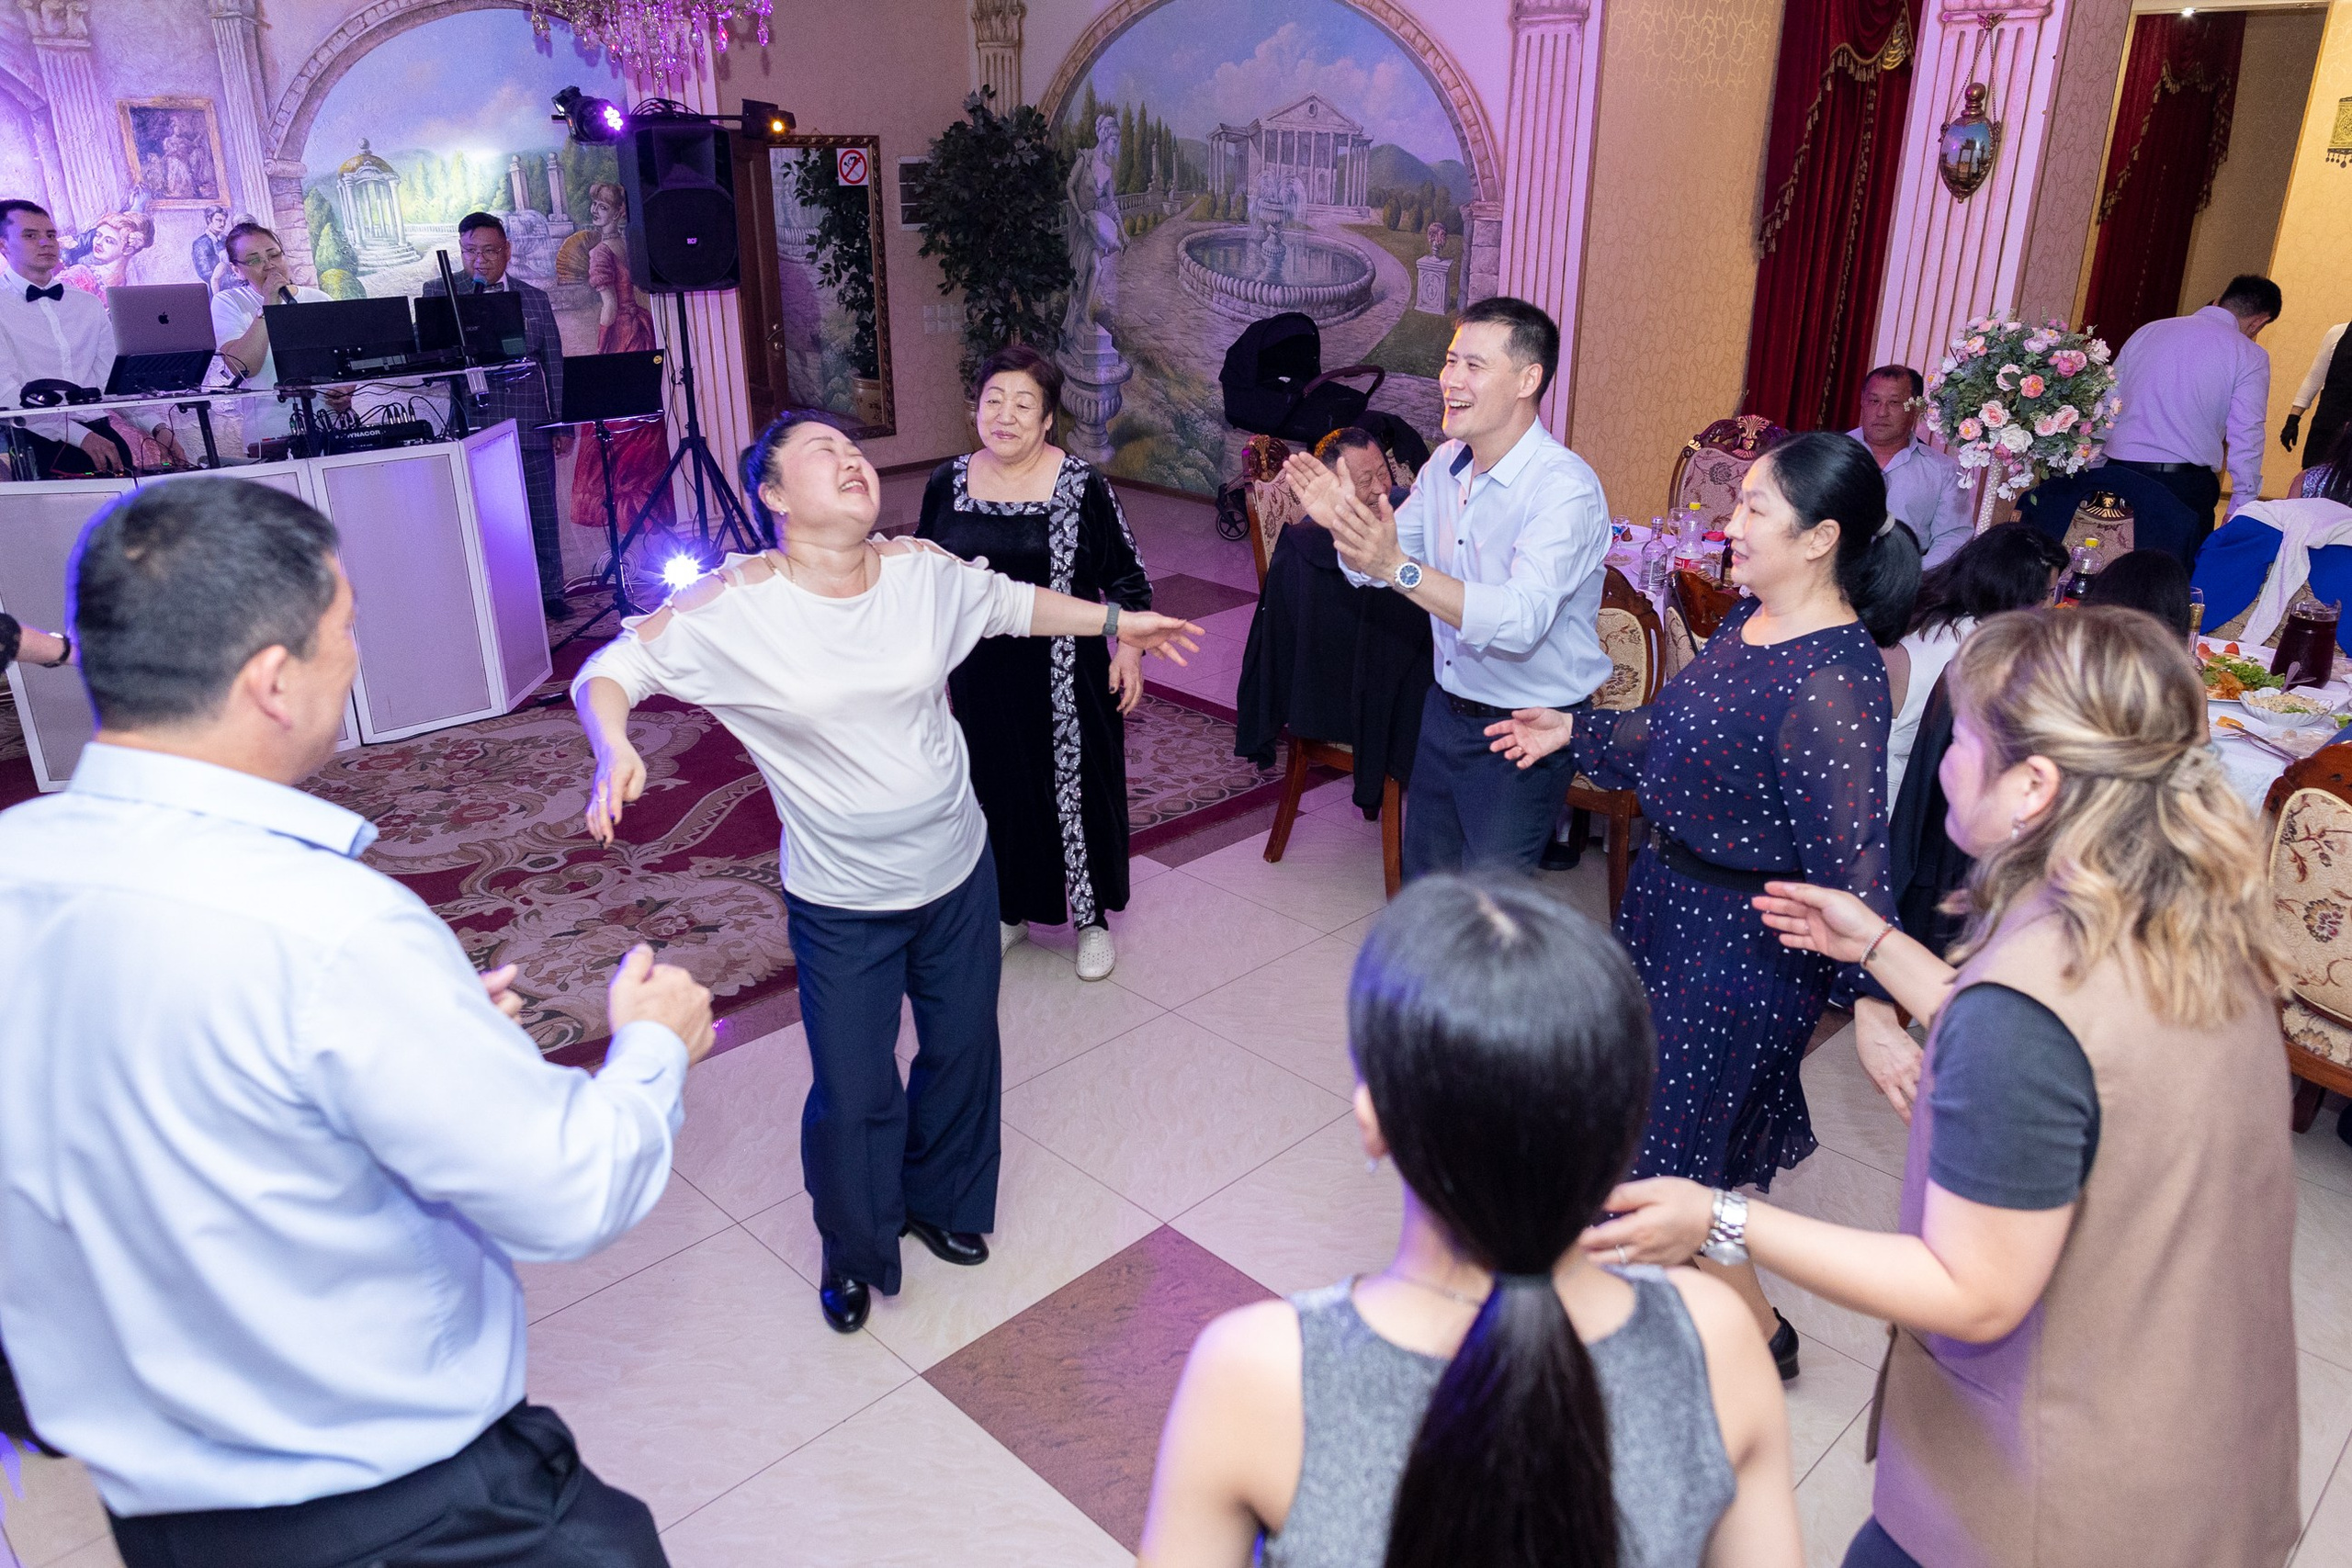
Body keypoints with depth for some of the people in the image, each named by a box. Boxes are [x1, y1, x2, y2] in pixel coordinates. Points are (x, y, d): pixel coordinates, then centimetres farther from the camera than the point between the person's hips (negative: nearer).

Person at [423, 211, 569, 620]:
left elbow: (554, 365, 13)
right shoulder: (439, 293, 8)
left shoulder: (534, 298, 13)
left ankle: (549, 594, 17)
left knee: (541, 516, 6)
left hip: (530, 428, 2)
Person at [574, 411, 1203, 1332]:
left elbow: (1010, 603, 12)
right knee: (854, 1095, 6)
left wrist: (1114, 623, 10)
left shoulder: (922, 571, -7)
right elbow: (610, 670, -13)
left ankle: (940, 1202, 50)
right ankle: (854, 1253, 38)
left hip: (958, 872, 4)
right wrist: (615, 751, -32)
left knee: (962, 1053, 20)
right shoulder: (740, 603, -18)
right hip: (841, 904, -4)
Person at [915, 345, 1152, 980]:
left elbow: (1126, 576, -2)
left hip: (1064, 675, -3)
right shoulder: (947, 484, 0)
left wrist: (1129, 647, -9)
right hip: (979, 672, 3)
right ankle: (1010, 910, 34)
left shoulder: (1082, 486, -9)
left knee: (1077, 784, 7)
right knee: (995, 787, 14)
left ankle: (1093, 917, 25)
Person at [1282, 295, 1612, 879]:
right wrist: (1341, 521, -15)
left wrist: (1398, 567, -45)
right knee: (1424, 881, 22)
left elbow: (1520, 623, -37)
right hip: (1446, 708, 7)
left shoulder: (1565, 487, -24)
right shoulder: (1445, 464, 0)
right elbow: (1372, 569, 7)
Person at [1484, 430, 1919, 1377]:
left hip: (1743, 943, -9)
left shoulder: (1833, 687, -28)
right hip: (1671, 893, 9)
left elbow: (1851, 856, -32)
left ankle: (1757, 1332, 33)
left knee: (1671, 1139, 7)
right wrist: (1576, 732, 19)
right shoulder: (1752, 618, 1)